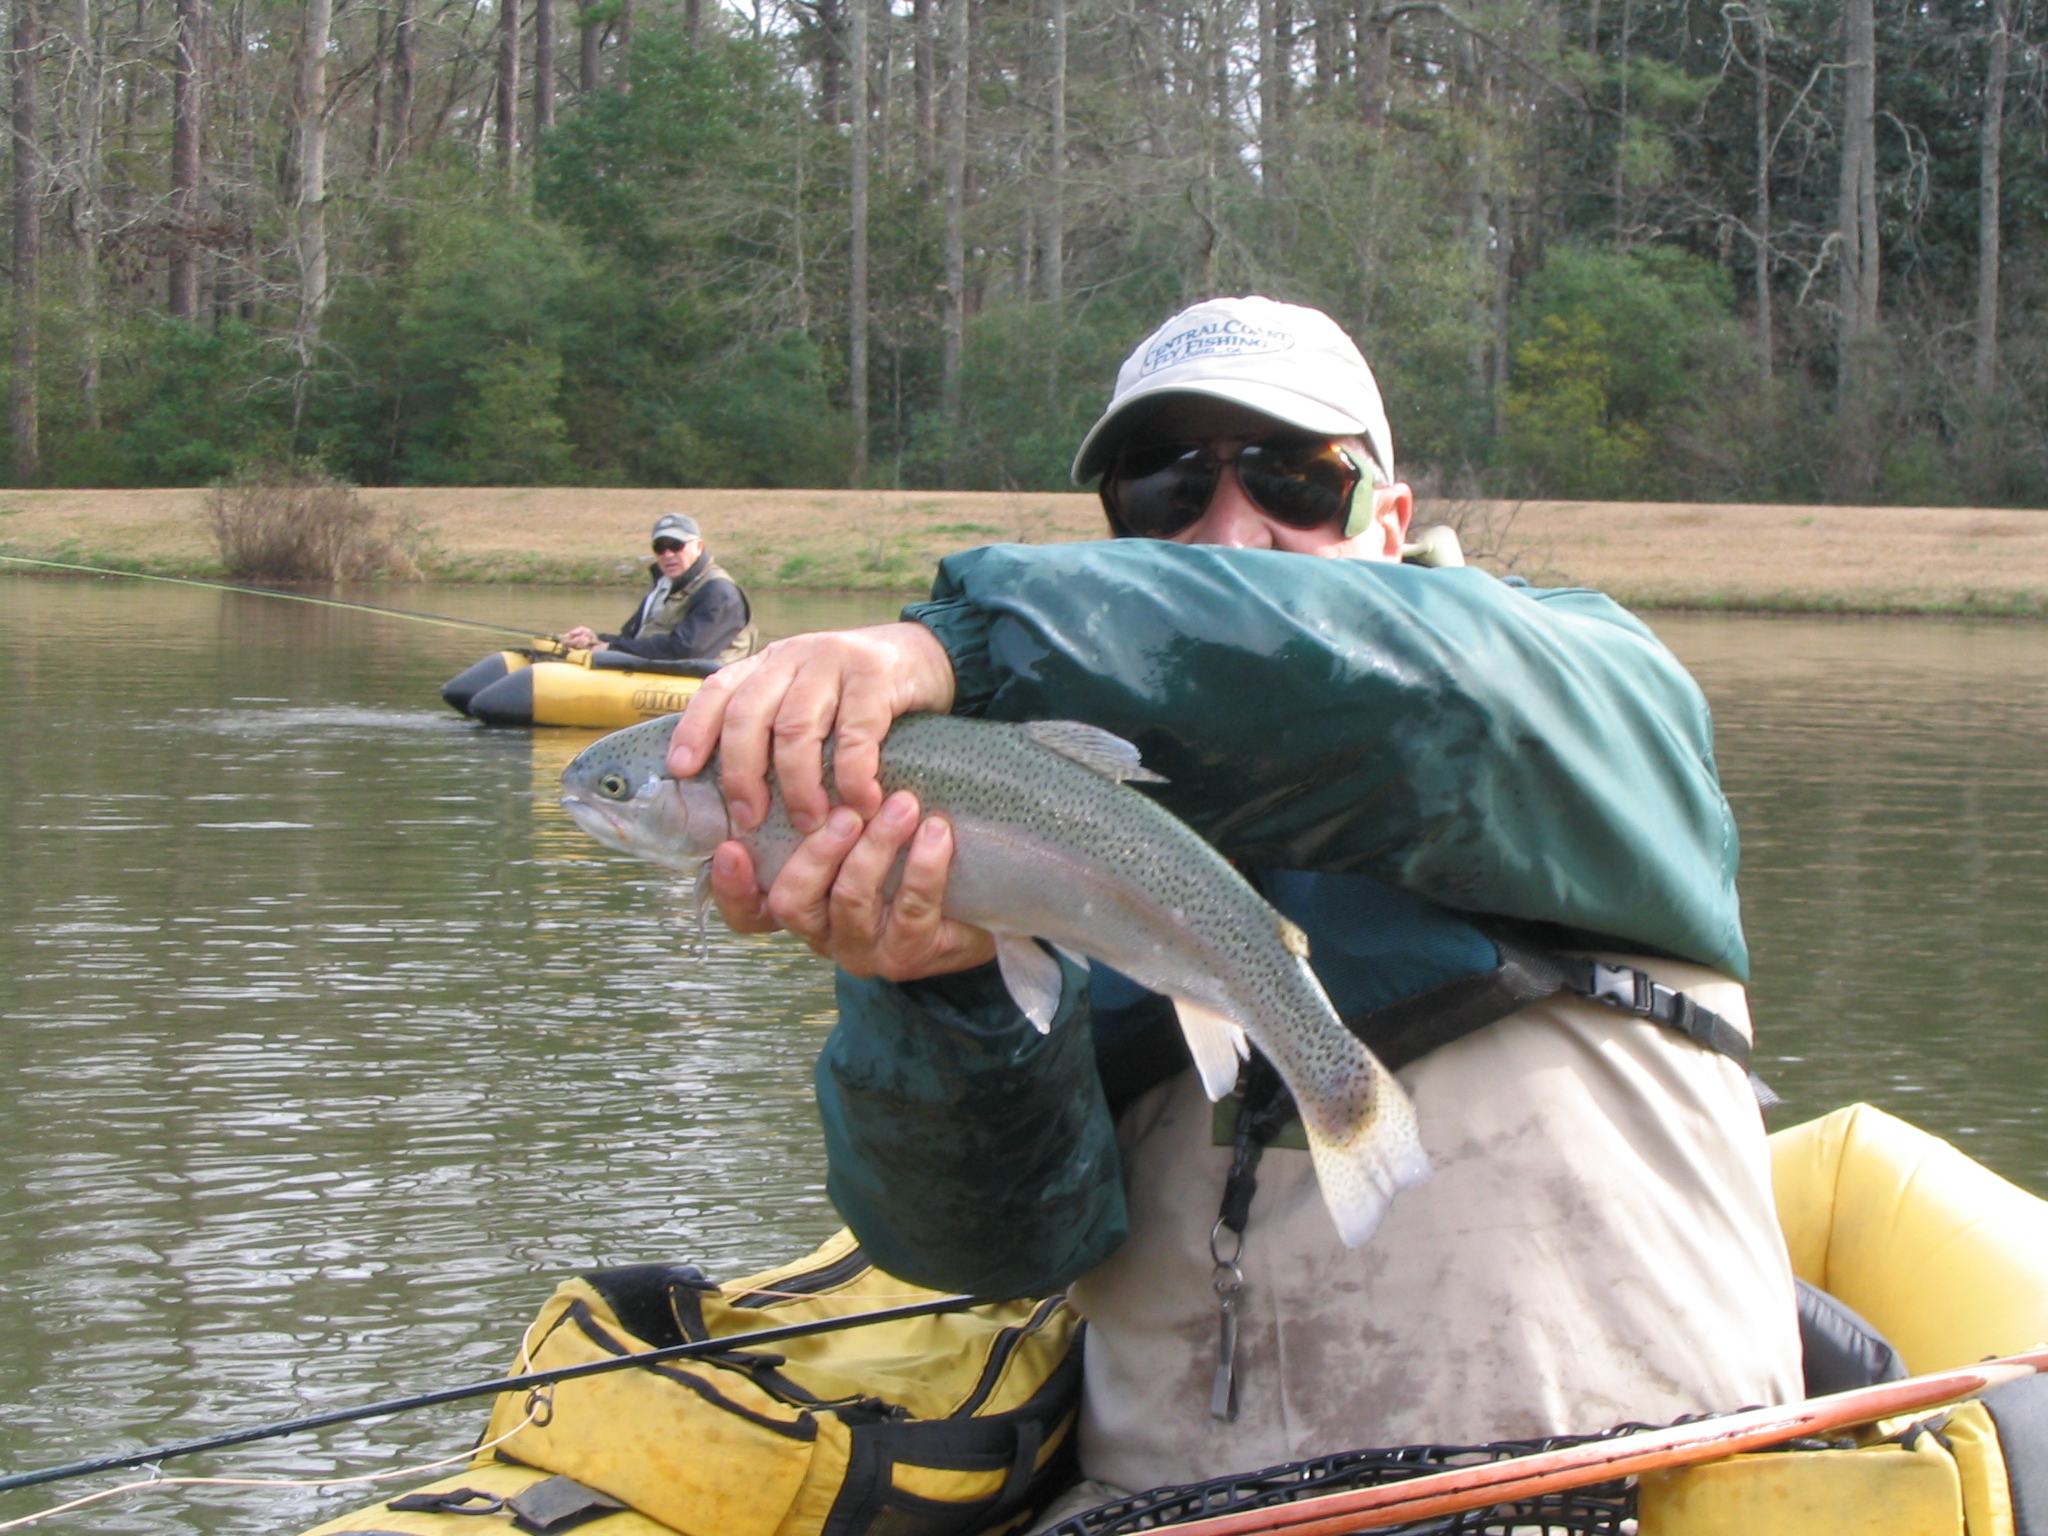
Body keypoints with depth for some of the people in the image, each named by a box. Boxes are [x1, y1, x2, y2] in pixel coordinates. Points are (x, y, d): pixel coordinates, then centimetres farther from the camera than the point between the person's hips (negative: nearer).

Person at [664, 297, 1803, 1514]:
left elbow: (1416, 693, -16)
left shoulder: (1595, 680, 8)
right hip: (1167, 1488, 2)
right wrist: (943, 989, -20)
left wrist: (959, 644, -24)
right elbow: (1003, 1225, 0)